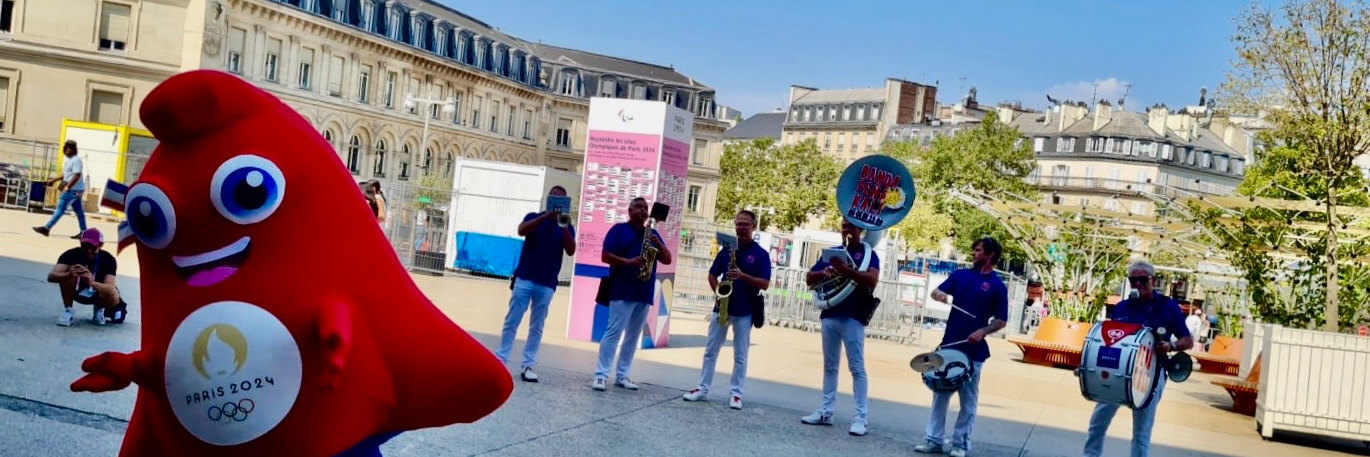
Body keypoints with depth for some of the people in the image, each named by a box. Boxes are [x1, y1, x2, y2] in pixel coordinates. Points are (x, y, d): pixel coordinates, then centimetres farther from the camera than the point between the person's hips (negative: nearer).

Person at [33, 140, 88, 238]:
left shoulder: (76, 160, -14)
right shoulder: (69, 160, 18)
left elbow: (77, 176, -23)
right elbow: (66, 174, 28)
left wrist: (67, 187, -25)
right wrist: (54, 180, 21)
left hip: (73, 189, -10)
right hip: (75, 190, 10)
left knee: (60, 208, -8)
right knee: (79, 211, 10)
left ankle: (46, 228, -7)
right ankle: (83, 232, 13)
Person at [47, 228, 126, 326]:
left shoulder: (108, 259, -26)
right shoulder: (72, 254, -25)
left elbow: (110, 287, -40)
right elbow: (51, 276, -38)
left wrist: (91, 282, -60)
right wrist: (68, 275, -60)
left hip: (98, 294, 0)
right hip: (76, 292, 0)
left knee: (113, 297, -34)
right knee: (66, 273, -29)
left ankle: (99, 309, 4)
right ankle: (68, 311, -12)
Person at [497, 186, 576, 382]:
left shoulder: (566, 227, 10)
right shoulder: (534, 217, 7)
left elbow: (571, 251, -4)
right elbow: (521, 231, -13)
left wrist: (563, 226, -15)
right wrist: (546, 216, -21)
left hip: (547, 283, 1)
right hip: (524, 278, -1)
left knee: (537, 326, 3)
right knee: (512, 321, -1)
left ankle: (528, 365, 5)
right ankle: (500, 359, 3)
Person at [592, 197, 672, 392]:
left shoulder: (652, 233, 16)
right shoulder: (619, 229, 2)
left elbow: (667, 260, 12)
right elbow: (605, 256, -7)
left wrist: (658, 244, -8)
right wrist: (629, 262, -20)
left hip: (644, 293, 6)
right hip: (622, 291, -6)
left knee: (633, 336, 7)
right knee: (614, 332, -10)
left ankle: (622, 375, 13)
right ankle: (601, 375, -9)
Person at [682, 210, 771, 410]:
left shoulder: (761, 254, -3)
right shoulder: (726, 249, 7)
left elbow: (765, 284, -10)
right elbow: (712, 275, 14)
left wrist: (742, 276, -22)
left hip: (744, 311, -3)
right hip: (722, 307, 3)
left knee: (740, 355, 3)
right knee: (710, 350, 6)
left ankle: (735, 393, 10)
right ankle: (702, 389, 13)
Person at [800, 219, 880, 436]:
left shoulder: (868, 253, 0)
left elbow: (872, 280, -17)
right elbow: (809, 279, 10)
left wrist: (846, 270, -29)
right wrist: (825, 272, -11)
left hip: (853, 317, -5)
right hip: (829, 315, 5)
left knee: (857, 367, -4)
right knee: (829, 366, 11)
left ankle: (860, 417, -3)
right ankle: (826, 411, 17)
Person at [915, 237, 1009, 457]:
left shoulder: (998, 286, -3)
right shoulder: (960, 275, 9)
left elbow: (1001, 321, -3)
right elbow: (937, 291, 7)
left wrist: (983, 331, -20)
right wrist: (939, 294, -17)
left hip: (974, 351, -4)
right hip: (948, 345, 4)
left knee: (968, 400, 3)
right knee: (940, 393, 7)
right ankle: (933, 439, 13)